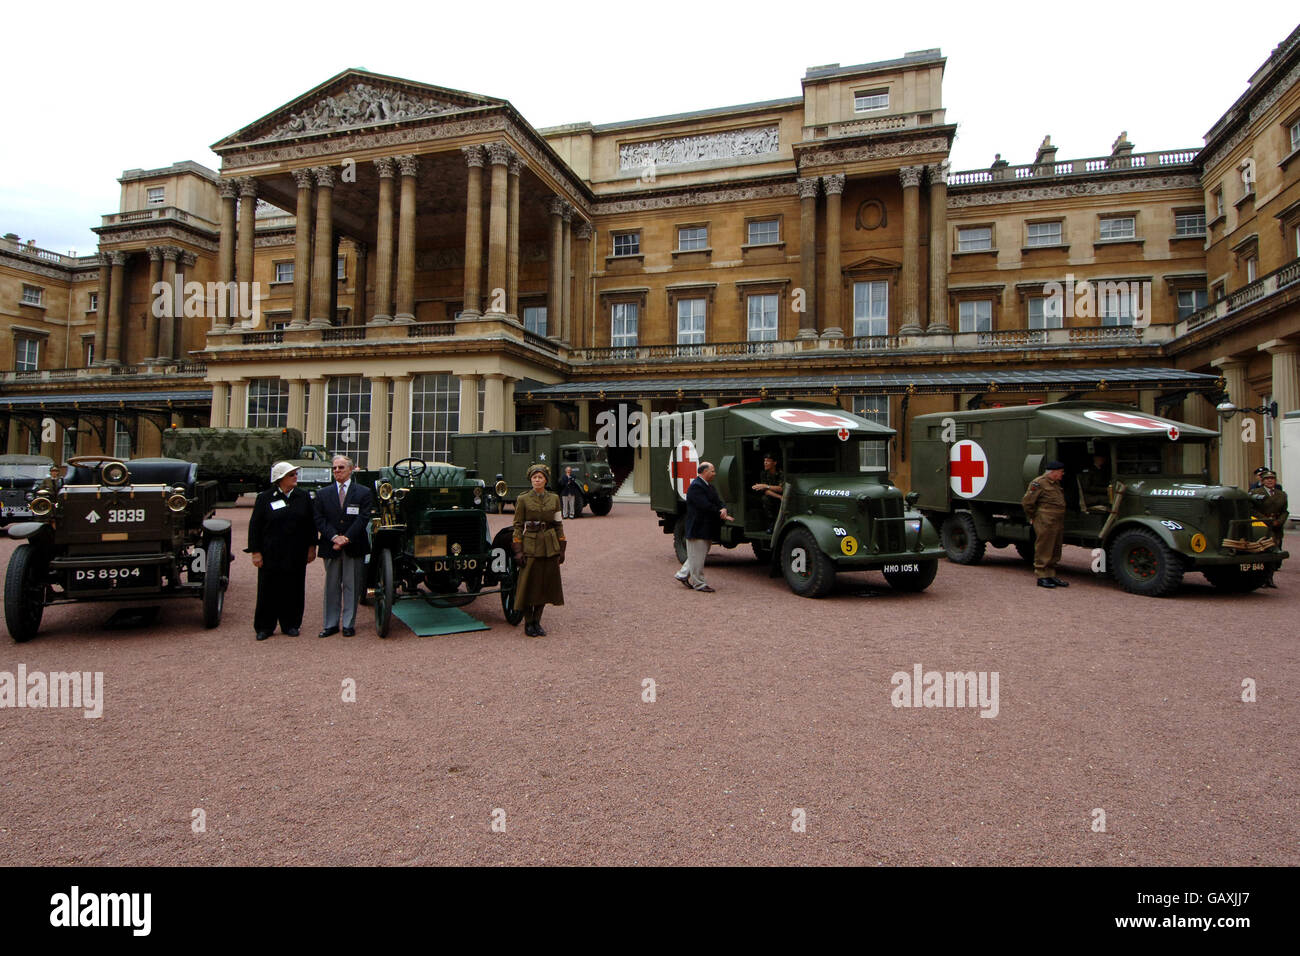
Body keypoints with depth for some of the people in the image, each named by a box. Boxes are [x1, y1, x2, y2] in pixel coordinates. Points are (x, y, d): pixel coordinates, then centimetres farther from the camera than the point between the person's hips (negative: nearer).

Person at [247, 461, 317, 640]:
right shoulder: (264, 498, -1)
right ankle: (265, 627, 17)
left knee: (293, 590, 7)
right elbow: (254, 526, 0)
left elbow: (311, 523, 9)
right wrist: (255, 552, -5)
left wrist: (312, 547, 6)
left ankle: (291, 625, 19)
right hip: (271, 555, -2)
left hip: (296, 555, 2)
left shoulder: (303, 497, 5)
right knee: (268, 591, 4)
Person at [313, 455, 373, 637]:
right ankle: (330, 624, 17)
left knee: (351, 586, 4)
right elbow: (319, 520, 1)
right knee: (332, 586, 9)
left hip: (354, 547, -2)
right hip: (330, 547, 2)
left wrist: (346, 539, -15)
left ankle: (349, 624, 12)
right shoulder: (323, 494, 9)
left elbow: (363, 519, -6)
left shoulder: (363, 493, 2)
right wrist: (335, 537, -14)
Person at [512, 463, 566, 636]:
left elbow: (559, 524, 9)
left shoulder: (554, 498, 6)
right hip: (530, 546, -3)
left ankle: (537, 622, 18)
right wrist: (518, 550, -7)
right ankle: (528, 623, 12)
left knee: (545, 584, 5)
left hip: (550, 547, 3)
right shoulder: (523, 499, -1)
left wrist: (562, 549, 6)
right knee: (528, 584, -1)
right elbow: (518, 525, -1)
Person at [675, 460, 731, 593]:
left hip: (707, 529, 10)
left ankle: (683, 575, 29)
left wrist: (723, 509, -13)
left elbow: (718, 502, 10)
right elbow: (706, 506, -24)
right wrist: (721, 515, -18)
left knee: (698, 556, 18)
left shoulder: (709, 486, 15)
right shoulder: (696, 486, -18)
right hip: (697, 529, -10)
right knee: (697, 557, 1)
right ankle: (699, 584, 10)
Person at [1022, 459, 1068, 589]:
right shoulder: (1039, 483, -11)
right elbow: (1026, 502, -13)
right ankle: (1042, 577, 4)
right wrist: (1034, 517, -2)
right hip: (1045, 523, -9)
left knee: (1055, 551, 13)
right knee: (1043, 550, -3)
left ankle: (1051, 575, 21)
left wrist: (1062, 522, 21)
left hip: (1058, 523, 9)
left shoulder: (1056, 483, 17)